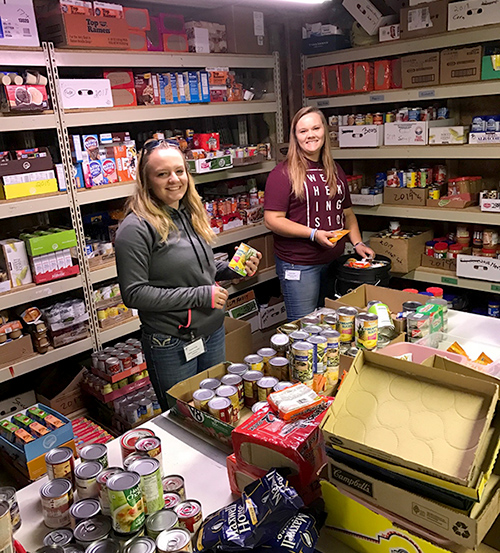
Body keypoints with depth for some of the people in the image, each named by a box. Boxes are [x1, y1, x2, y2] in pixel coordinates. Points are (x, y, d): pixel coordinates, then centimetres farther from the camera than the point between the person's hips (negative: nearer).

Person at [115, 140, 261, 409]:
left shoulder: (191, 214, 6)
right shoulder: (136, 228, -17)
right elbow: (134, 294, -21)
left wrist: (233, 269, -2)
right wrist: (201, 295, -21)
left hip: (213, 331, 7)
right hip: (171, 344, -7)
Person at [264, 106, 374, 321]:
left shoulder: (335, 170, 13)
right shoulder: (284, 173, -9)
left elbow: (347, 212, 21)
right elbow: (272, 220, -15)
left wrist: (357, 243, 8)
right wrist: (313, 234, -21)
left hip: (334, 261, 7)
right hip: (299, 265, -6)